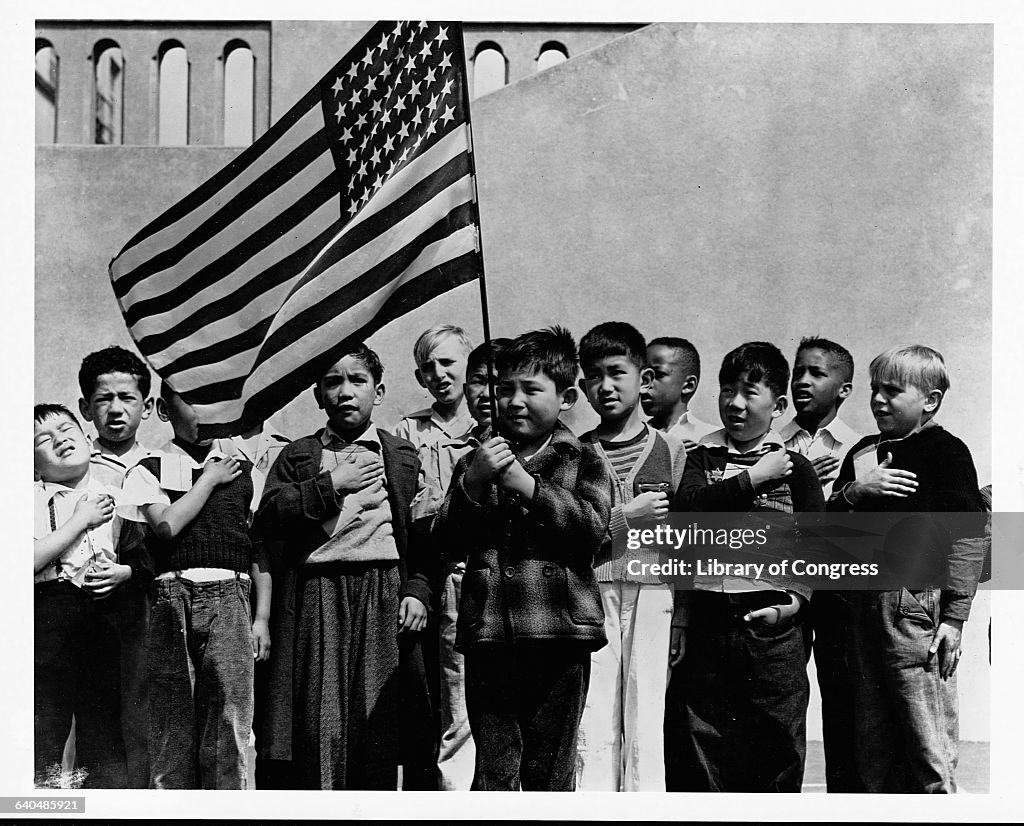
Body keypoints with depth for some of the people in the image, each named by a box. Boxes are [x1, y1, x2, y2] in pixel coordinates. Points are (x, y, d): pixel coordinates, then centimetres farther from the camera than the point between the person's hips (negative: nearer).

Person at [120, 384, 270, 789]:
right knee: (170, 722, 0)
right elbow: (167, 525, -9)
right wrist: (209, 480, 1)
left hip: (230, 599, 1)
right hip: (171, 599, -1)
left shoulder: (245, 470, 14)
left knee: (229, 723, -5)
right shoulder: (147, 471, 11)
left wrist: (261, 617, 6)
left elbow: (261, 549, 13)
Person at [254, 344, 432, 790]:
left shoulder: (402, 455, 14)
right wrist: (330, 485, -5)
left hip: (383, 595, 0)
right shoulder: (298, 455, 14)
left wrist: (417, 591, -3)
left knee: (380, 728, -2)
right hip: (315, 599, 0)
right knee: (319, 727, -4)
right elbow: (266, 521, 0)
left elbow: (423, 531, 9)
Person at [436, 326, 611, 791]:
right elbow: (446, 538, 6)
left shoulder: (582, 461, 7)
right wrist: (473, 483, -9)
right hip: (489, 634, 2)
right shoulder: (477, 461, 15)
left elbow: (592, 529, -8)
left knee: (549, 774, 7)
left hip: (560, 631, -2)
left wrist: (527, 485, -13)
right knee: (493, 773, 3)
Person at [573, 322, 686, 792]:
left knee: (646, 724, 1)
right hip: (591, 593, 0)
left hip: (653, 594, 0)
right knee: (592, 723, -1)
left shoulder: (670, 450, 9)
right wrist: (625, 516, -10)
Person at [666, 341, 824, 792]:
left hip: (772, 626, -1)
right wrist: (753, 478, -11)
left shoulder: (794, 467, 6)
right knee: (697, 757, 5)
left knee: (777, 754, 6)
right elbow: (687, 506, -10)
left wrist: (796, 602, -10)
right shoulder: (703, 458, 10)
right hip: (706, 624, 1)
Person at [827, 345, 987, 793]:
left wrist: (953, 616, -12)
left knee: (927, 737, -4)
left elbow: (969, 536, -8)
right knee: (872, 735, 13)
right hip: (865, 600, 6)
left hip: (918, 600, -6)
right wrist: (855, 492, -7)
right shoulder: (863, 452, 15)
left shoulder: (946, 452, -4)